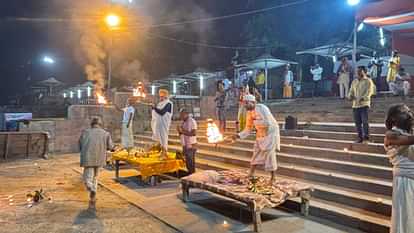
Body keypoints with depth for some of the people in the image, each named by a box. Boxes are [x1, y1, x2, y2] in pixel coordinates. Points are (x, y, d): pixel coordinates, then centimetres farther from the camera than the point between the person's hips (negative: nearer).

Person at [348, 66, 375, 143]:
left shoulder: (368, 81, -1)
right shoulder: (354, 81, 17)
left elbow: (369, 91, -11)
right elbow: (351, 91, 17)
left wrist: (363, 98, -26)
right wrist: (350, 96, -6)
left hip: (364, 104, -5)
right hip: (355, 105, 6)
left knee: (365, 121, -9)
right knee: (357, 122, 7)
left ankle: (366, 138, 0)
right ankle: (360, 137, 15)